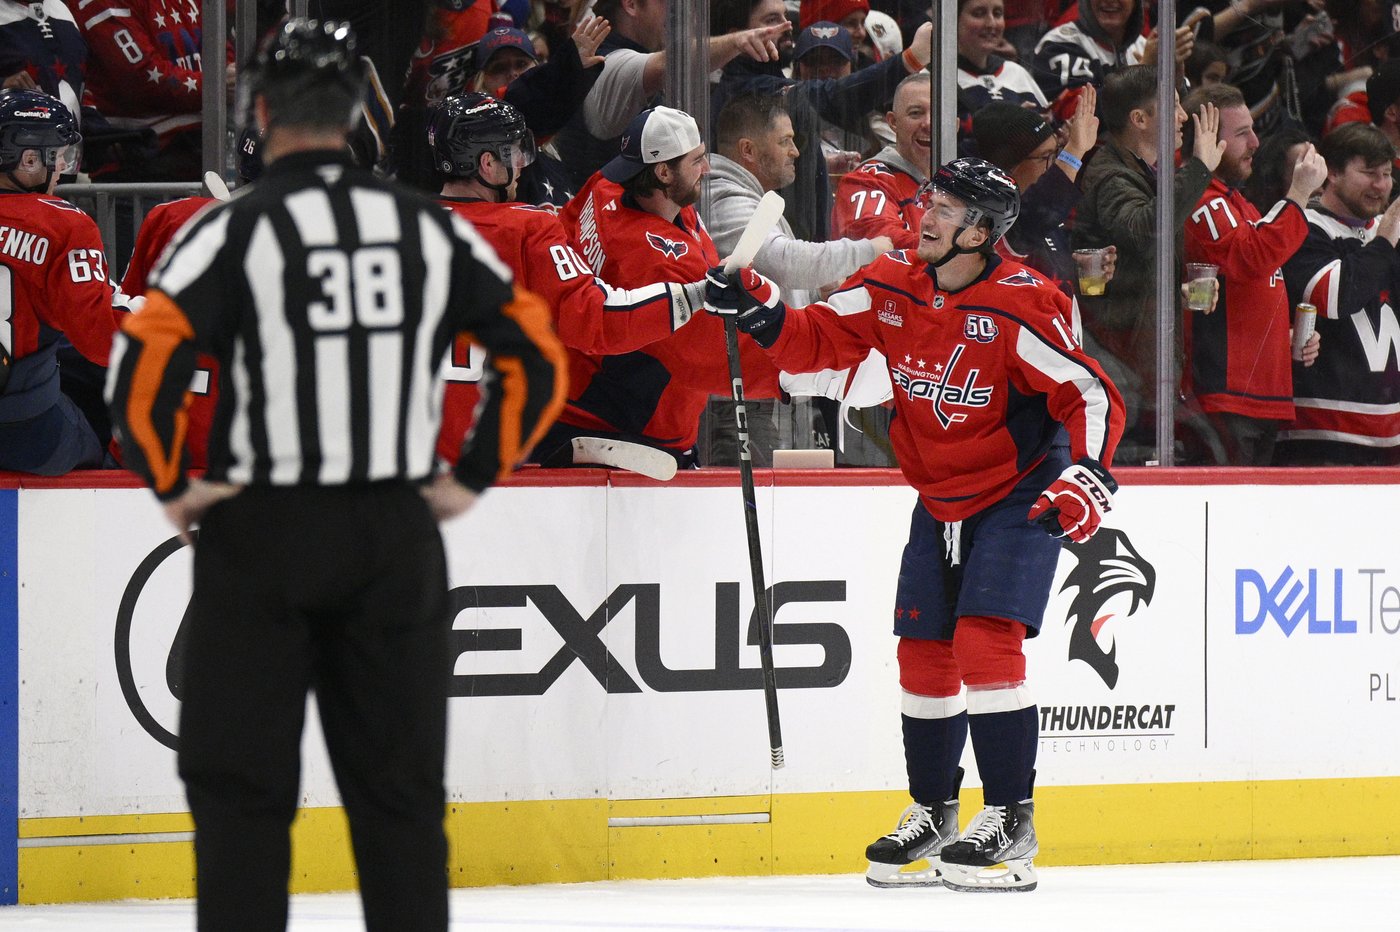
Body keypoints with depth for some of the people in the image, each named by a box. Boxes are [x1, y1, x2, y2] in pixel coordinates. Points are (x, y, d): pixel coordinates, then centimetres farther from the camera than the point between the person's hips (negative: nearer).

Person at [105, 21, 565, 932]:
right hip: (398, 543, 3)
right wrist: (472, 477, 10)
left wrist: (172, 483, -6)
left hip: (262, 538, -3)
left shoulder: (237, 229, -9)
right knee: (399, 785, 9)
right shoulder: (431, 229, 3)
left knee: (240, 786, 4)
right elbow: (540, 359, 5)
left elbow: (144, 364, -19)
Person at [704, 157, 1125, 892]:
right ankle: (932, 816, 21)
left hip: (1018, 496, -6)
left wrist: (1086, 479, -33)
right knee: (924, 651, 7)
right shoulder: (891, 289, -5)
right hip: (939, 497, 6)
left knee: (986, 640, -18)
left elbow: (1091, 396, -21)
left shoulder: (1020, 307, -23)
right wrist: (755, 308, -16)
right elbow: (814, 340, 2)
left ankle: (1012, 823, -12)